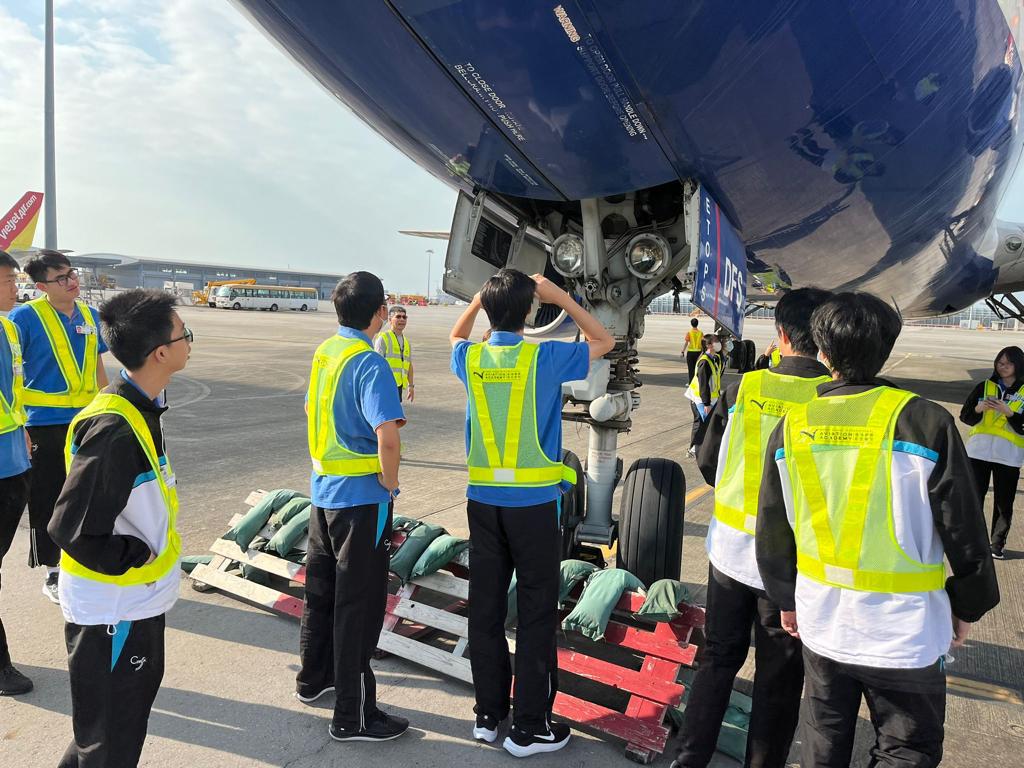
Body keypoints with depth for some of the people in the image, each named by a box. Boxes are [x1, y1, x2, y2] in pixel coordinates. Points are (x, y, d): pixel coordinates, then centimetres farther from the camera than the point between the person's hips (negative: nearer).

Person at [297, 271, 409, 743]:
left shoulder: (324, 353, 5)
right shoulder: (369, 364, -21)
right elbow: (387, 435, -30)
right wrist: (389, 483, -15)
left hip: (323, 489, 9)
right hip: (362, 497, -8)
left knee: (321, 589, 22)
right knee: (359, 603, 2)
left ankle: (313, 679, 40)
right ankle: (352, 717, 14)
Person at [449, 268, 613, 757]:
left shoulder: (471, 359, -1)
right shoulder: (545, 358, -12)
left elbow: (455, 337, 25)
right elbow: (604, 342, 5)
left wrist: (480, 297, 19)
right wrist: (561, 298, 5)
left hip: (483, 499, 4)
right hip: (533, 502, -4)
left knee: (485, 607, 12)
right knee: (537, 612, 6)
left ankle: (488, 714, 26)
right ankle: (529, 727, 15)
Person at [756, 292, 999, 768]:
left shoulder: (792, 427, -5)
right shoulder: (926, 422, -16)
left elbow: (772, 532, 3)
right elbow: (964, 532, -9)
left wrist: (785, 600, 18)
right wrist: (968, 607, 8)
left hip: (821, 625, 3)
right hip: (904, 631, -3)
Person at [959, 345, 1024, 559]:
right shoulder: (984, 387, 5)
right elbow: (965, 417, 4)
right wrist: (979, 409, -14)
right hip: (979, 451, 1)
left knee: (1004, 503, 4)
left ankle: (997, 544, 16)